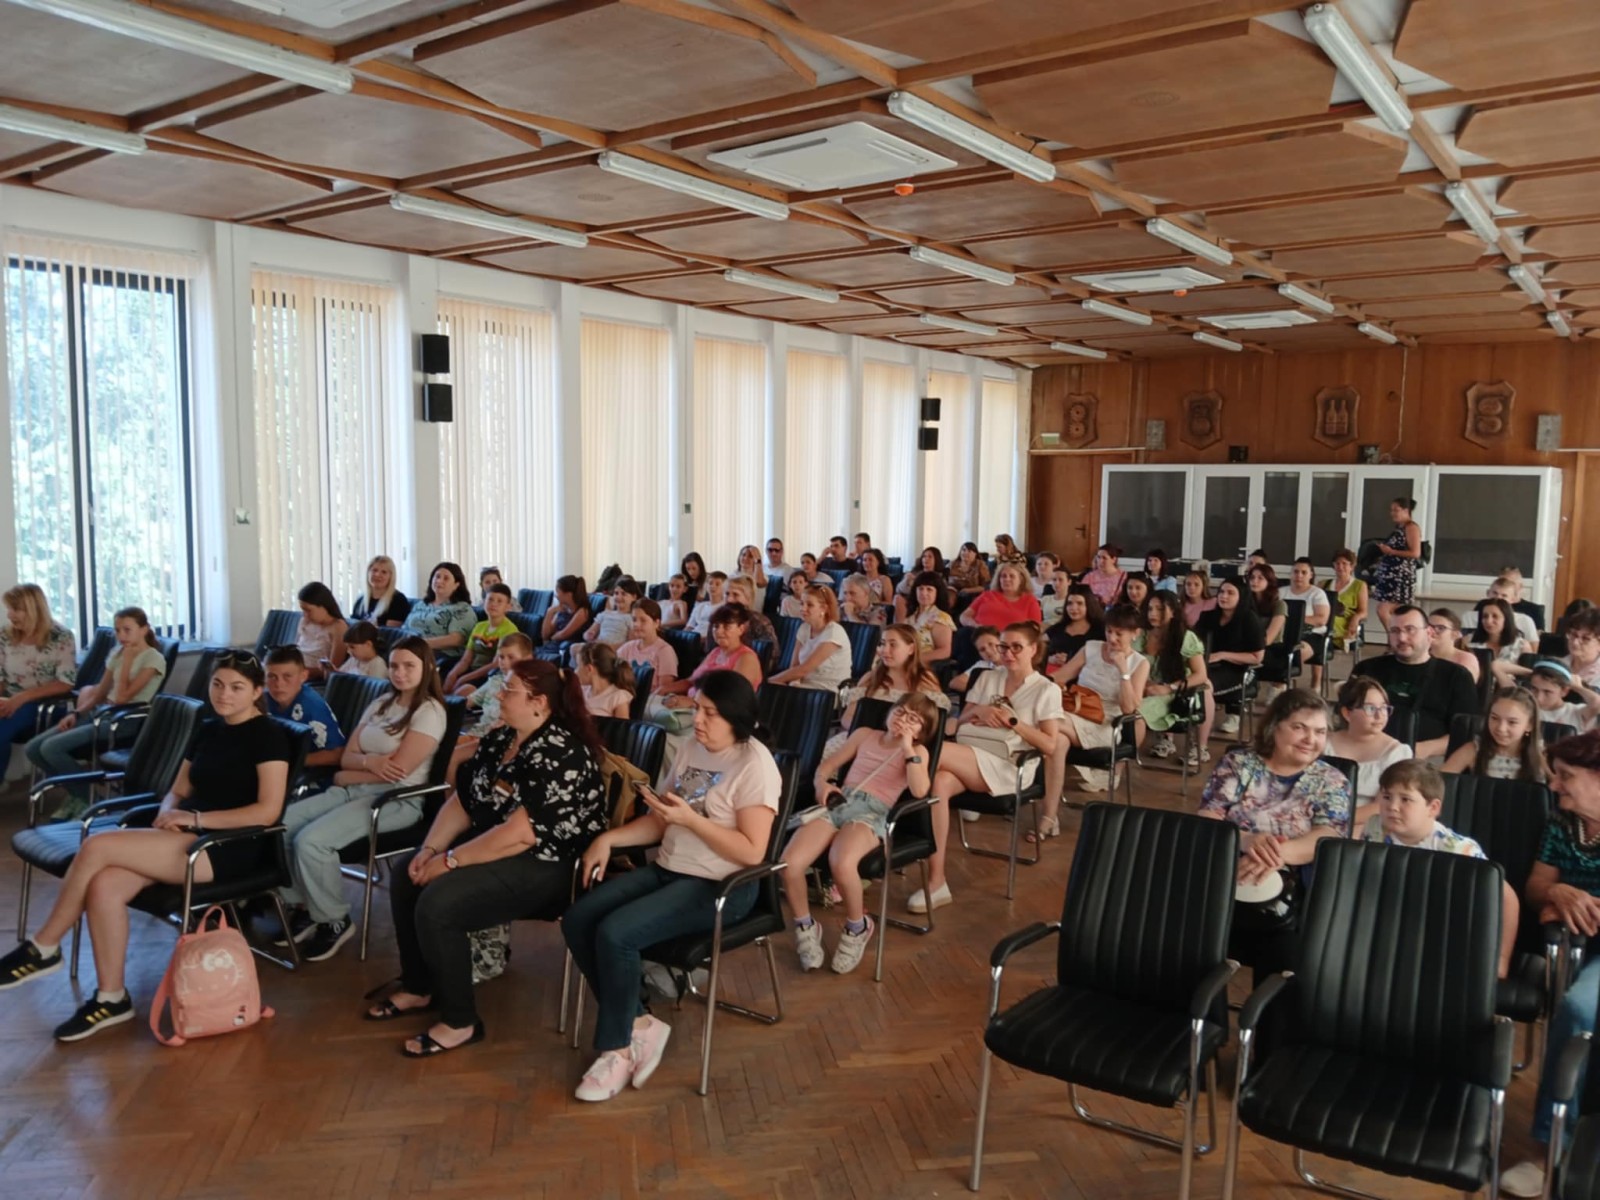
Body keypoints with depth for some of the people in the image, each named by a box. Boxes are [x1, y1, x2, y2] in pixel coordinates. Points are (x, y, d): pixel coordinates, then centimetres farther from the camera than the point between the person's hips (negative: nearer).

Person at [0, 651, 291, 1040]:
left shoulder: (268, 734, -7)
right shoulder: (208, 729, 17)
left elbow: (268, 811, -16)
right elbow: (178, 791, 20)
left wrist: (196, 818, -16)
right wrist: (167, 814, -4)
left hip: (228, 847, -7)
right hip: (188, 838, 7)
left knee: (97, 846, -20)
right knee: (104, 885, -20)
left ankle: (42, 948, -2)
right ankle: (111, 997, -9)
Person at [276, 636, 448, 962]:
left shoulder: (430, 711, -8)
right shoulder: (381, 703, 16)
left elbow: (398, 770, -17)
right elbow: (347, 757, 9)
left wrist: (347, 776, -4)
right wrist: (368, 761, -15)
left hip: (397, 800, -8)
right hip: (353, 790, 8)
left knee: (310, 841, -25)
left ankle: (335, 921, -4)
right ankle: (302, 907, 6)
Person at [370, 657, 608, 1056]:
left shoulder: (559, 756, -24)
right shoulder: (499, 739, 6)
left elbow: (520, 834, -28)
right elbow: (462, 800, 9)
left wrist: (449, 861, -22)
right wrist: (430, 850, -6)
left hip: (544, 866, -10)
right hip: (489, 848, 10)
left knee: (437, 904, -24)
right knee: (404, 879, 7)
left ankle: (460, 1022, -7)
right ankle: (418, 988, 22)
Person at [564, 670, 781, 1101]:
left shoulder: (755, 765, -14)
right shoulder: (691, 748, 10)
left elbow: (751, 851, -19)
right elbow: (659, 823, 14)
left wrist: (690, 819, -23)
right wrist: (609, 838, -2)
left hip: (720, 886, -8)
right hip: (667, 869, 8)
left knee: (615, 933, -25)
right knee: (577, 920, -9)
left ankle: (616, 1047, -3)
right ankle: (639, 1024, 0)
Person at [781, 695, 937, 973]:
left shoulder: (917, 751, 11)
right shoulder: (865, 734, 22)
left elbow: (919, 790, -9)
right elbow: (827, 765, 26)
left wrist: (907, 747, -8)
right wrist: (822, 784, 4)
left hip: (872, 813, -4)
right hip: (837, 804, 4)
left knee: (842, 864, -38)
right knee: (788, 863, -24)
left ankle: (857, 928, -7)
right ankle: (805, 927, 3)